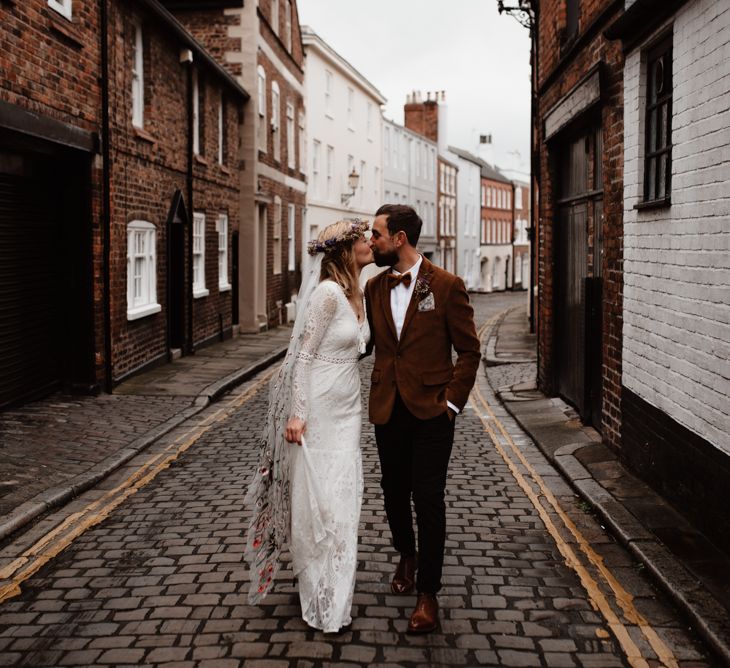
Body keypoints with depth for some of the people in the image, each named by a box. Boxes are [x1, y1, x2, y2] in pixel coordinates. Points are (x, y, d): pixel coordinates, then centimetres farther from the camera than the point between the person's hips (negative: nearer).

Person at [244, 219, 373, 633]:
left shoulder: (358, 293, 8)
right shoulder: (327, 293, -18)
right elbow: (304, 354, -17)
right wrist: (296, 414, -19)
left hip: (347, 409, 8)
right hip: (318, 409, -8)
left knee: (344, 496, 14)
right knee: (319, 498, 1)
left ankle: (338, 580, 29)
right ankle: (323, 600, 14)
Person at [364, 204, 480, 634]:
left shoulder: (447, 286, -7)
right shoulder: (373, 288, 7)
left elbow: (469, 349, -3)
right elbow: (367, 341, 13)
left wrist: (453, 400, -9)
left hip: (431, 409, -4)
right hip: (388, 409, 4)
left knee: (428, 500, -3)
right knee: (395, 493, 15)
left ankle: (428, 594, 8)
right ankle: (407, 557, 42)